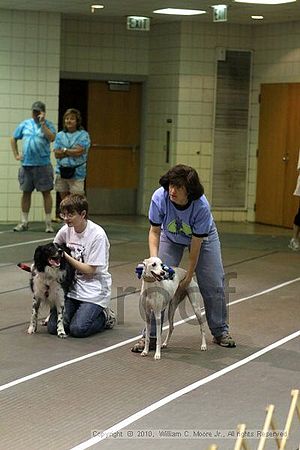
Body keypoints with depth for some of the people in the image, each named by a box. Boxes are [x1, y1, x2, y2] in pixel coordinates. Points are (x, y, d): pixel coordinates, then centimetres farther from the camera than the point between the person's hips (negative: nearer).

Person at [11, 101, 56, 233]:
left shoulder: (48, 125, 1)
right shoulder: (25, 124, 10)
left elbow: (52, 138, -18)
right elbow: (13, 139, 18)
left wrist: (42, 123, -17)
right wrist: (16, 155, 9)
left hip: (43, 164, -3)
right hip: (26, 164, 3)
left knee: (46, 192, -1)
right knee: (26, 192, 8)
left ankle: (48, 223, 4)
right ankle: (24, 222, 16)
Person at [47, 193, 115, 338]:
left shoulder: (97, 235, -17)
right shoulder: (66, 230, 0)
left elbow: (90, 270, -16)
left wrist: (66, 257, -18)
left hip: (94, 290, -6)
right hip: (72, 286, 6)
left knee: (78, 329, -21)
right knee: (53, 327, -9)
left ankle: (104, 316, 8)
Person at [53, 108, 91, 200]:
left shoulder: (83, 135, -1)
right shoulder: (60, 135, 11)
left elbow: (79, 152, -13)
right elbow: (57, 154, 0)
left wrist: (64, 150, -1)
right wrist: (72, 152, -8)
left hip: (76, 173, -4)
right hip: (61, 172, 4)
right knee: (63, 198, 10)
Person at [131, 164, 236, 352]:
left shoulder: (201, 206, -38)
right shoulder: (160, 197, -34)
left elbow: (196, 244, -28)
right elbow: (154, 231, -19)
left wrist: (189, 275, -20)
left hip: (203, 237, -1)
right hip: (171, 238, 1)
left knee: (213, 284, 0)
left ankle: (221, 331, 22)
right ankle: (151, 335, -6)